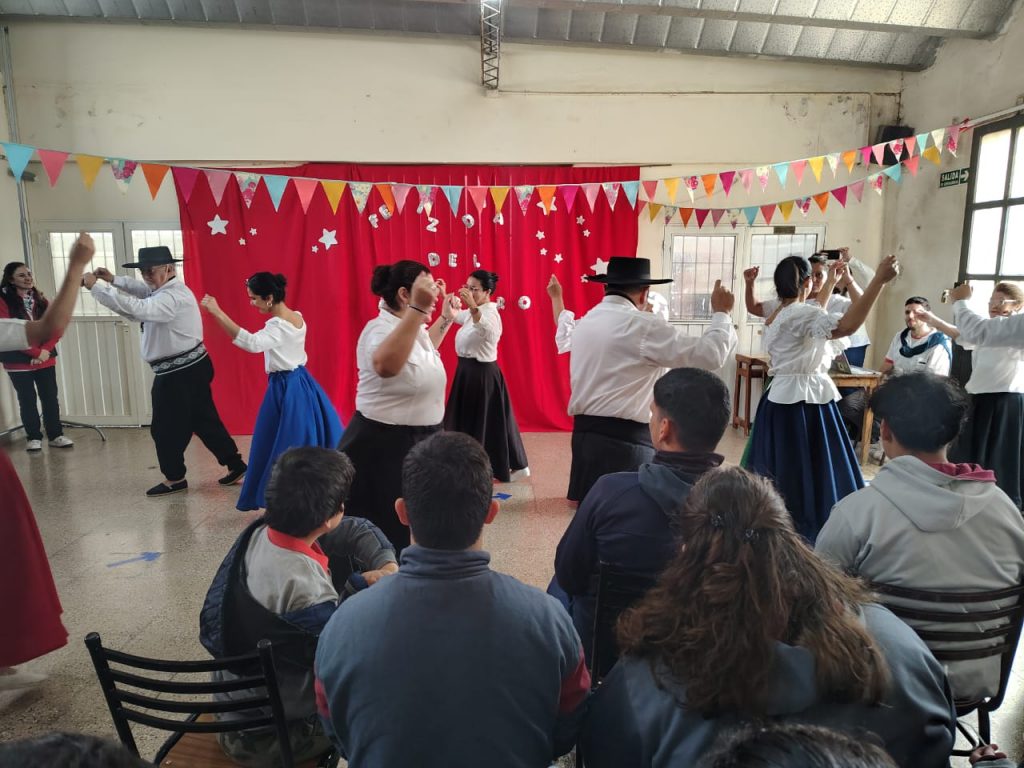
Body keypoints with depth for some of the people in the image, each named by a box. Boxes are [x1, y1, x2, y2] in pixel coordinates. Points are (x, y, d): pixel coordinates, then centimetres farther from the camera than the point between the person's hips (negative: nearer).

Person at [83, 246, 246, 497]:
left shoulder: (172, 297, -23)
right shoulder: (167, 289, 12)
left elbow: (136, 308, -34)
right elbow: (144, 290, 27)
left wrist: (96, 286, -29)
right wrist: (113, 280, 10)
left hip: (179, 373, -10)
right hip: (191, 368, 10)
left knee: (166, 428, 5)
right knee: (204, 421, 14)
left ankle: (174, 478, 20)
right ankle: (234, 464, 19)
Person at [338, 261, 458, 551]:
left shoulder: (414, 329, 7)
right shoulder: (381, 329, -22)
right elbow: (386, 364, -47)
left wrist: (446, 318, 24)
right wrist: (418, 309, -50)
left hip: (420, 440, 9)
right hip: (383, 446, -9)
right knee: (387, 531, 3)